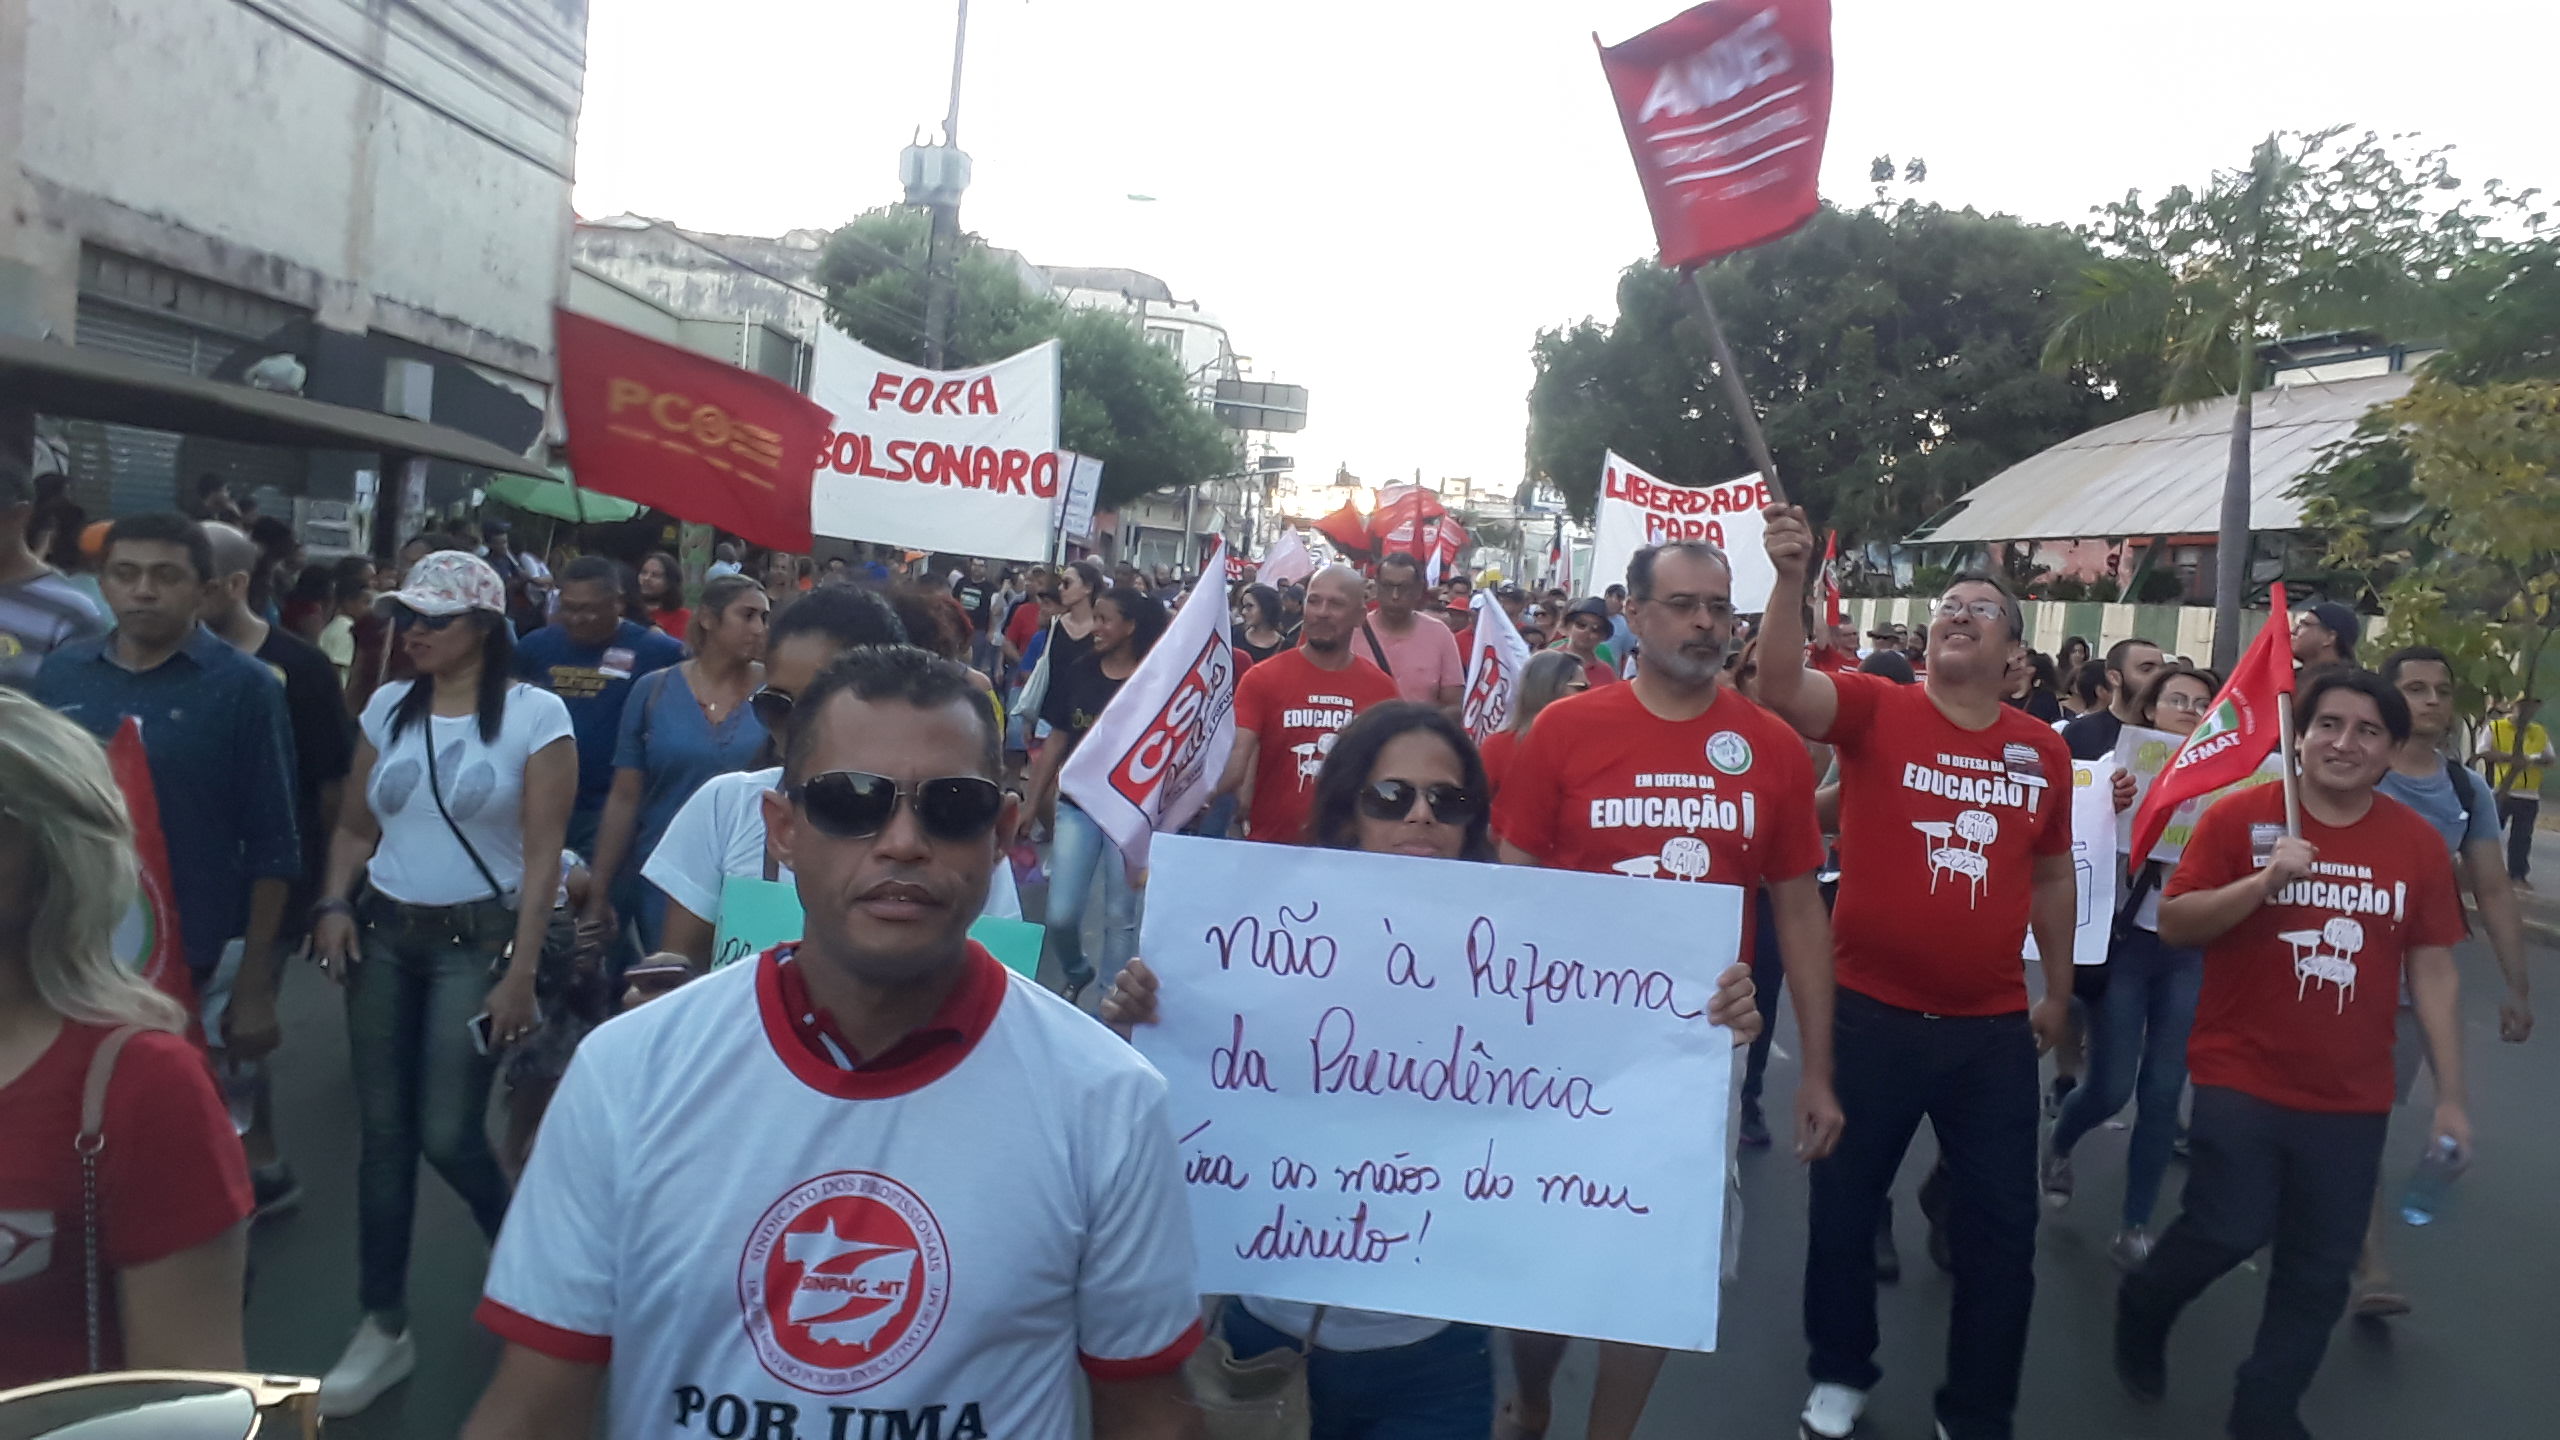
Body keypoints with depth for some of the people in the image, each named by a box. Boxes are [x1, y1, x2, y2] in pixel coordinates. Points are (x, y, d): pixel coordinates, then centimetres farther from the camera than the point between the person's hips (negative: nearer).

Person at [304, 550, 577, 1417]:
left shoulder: (536, 713, -9)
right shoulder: (389, 706, 7)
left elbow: (542, 857, -11)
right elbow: (355, 828, 13)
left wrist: (520, 974, -15)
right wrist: (335, 905, -5)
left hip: (476, 938, -5)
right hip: (383, 932, 5)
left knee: (446, 1135, -5)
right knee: (383, 1131, 8)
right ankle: (384, 1328, 20)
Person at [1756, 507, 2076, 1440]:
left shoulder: (2043, 751, 3)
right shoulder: (1876, 710, -6)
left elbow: (2051, 874, 15)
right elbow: (1782, 688, -26)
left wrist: (2057, 989, 19)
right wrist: (1792, 579, -38)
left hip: (1993, 1028, 3)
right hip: (1871, 1013, -2)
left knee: (1999, 1229, 11)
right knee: (1844, 1208, 12)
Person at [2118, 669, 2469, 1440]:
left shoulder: (2418, 842, 1)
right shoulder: (2239, 815, -7)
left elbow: (2432, 971, 5)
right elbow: (2173, 924, -9)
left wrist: (2450, 1096, 4)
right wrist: (2265, 878, -24)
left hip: (2353, 1097, 3)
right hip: (2241, 1076, -3)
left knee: (2321, 1268, 8)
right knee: (2230, 1230, -8)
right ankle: (2142, 1307, 24)